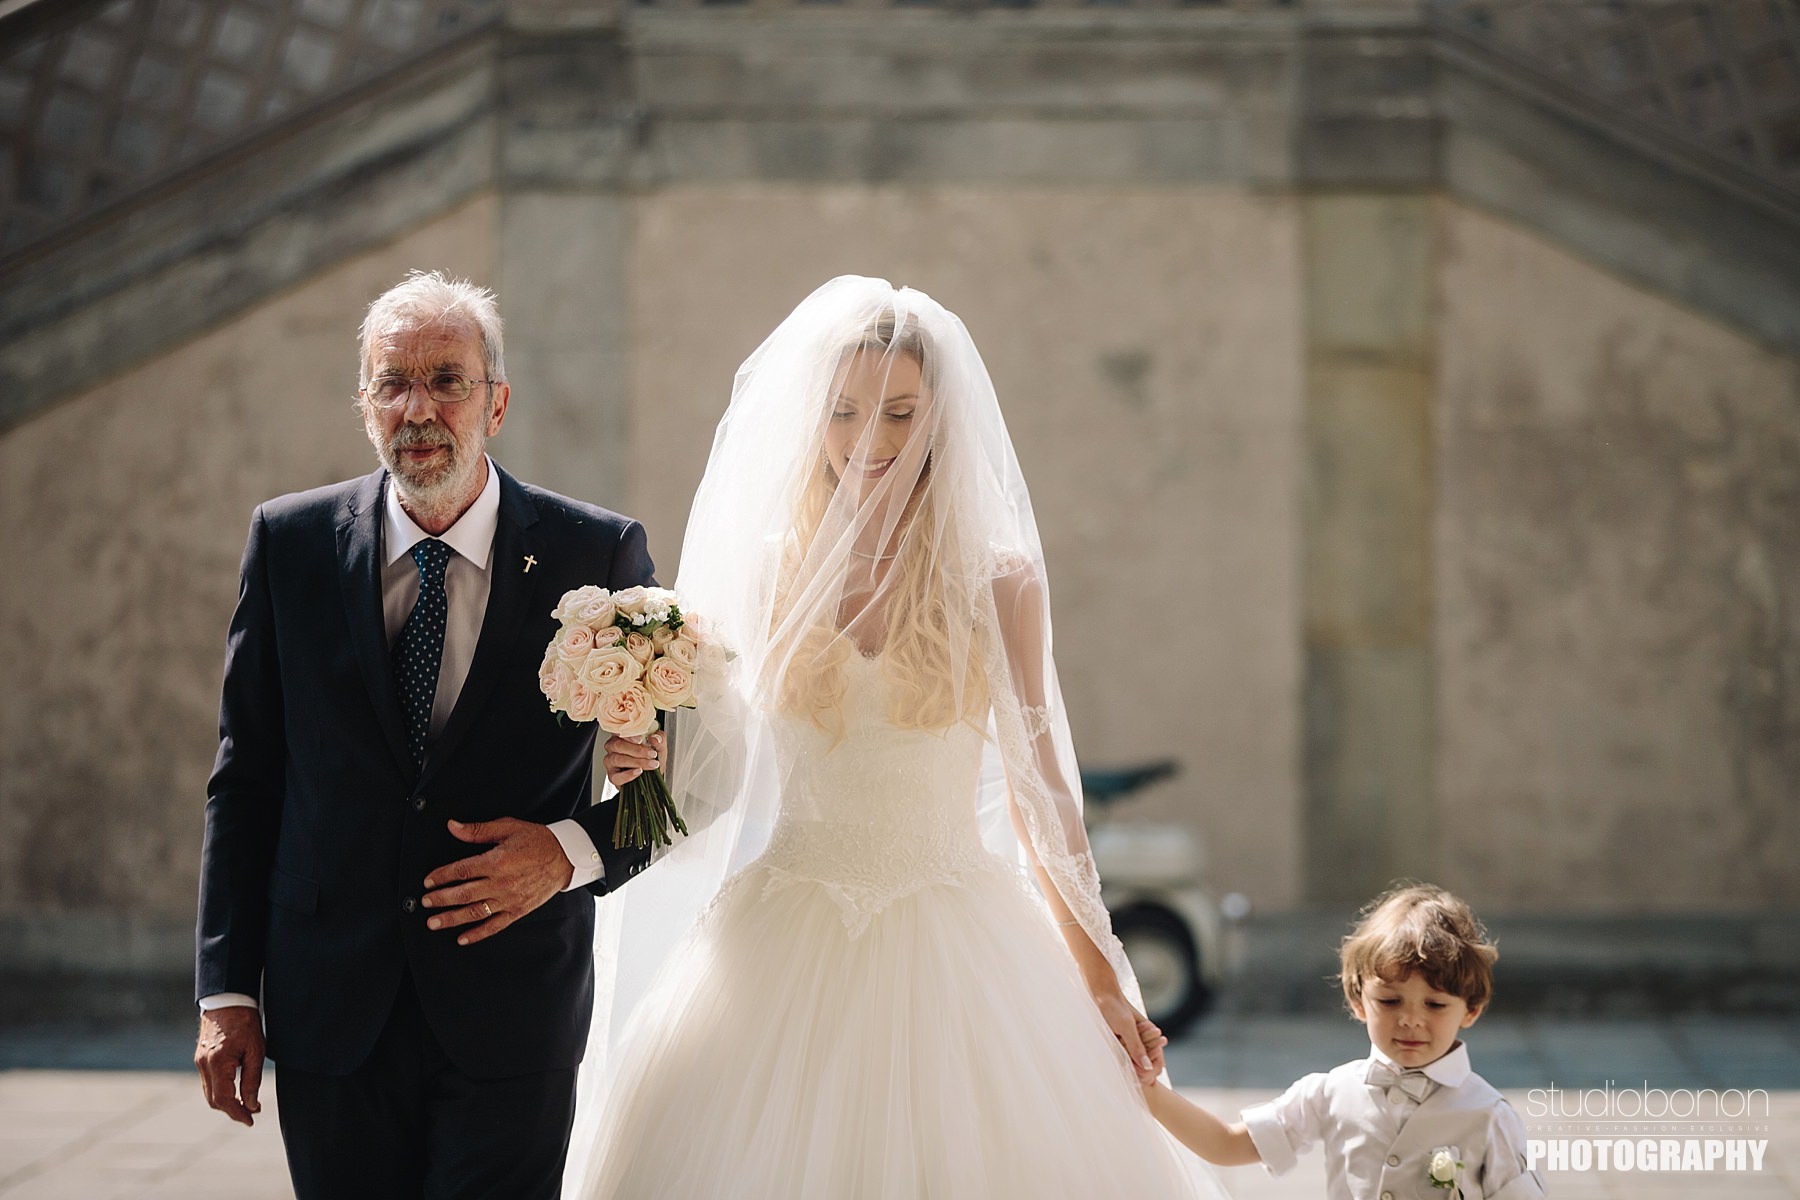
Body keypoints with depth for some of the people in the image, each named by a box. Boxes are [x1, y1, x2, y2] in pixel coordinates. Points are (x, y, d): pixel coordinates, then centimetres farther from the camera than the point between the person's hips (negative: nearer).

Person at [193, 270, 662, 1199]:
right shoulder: (291, 542, 3)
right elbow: (245, 778, 6)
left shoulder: (600, 554, -1)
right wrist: (228, 991, 1)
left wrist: (573, 849, -16)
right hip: (332, 1011, 2)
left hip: (511, 1018, -1)